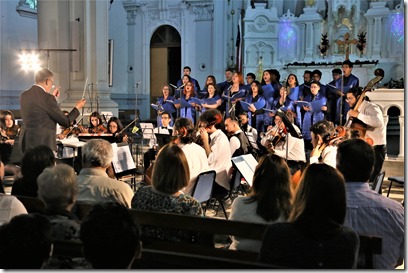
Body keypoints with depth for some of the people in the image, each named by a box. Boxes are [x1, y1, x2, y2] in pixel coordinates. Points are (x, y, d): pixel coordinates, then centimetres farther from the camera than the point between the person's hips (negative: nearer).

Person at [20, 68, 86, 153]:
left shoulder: (24, 95, 8)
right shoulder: (47, 98, -15)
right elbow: (66, 122, -9)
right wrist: (77, 107, 7)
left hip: (26, 143, 8)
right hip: (43, 143, -8)